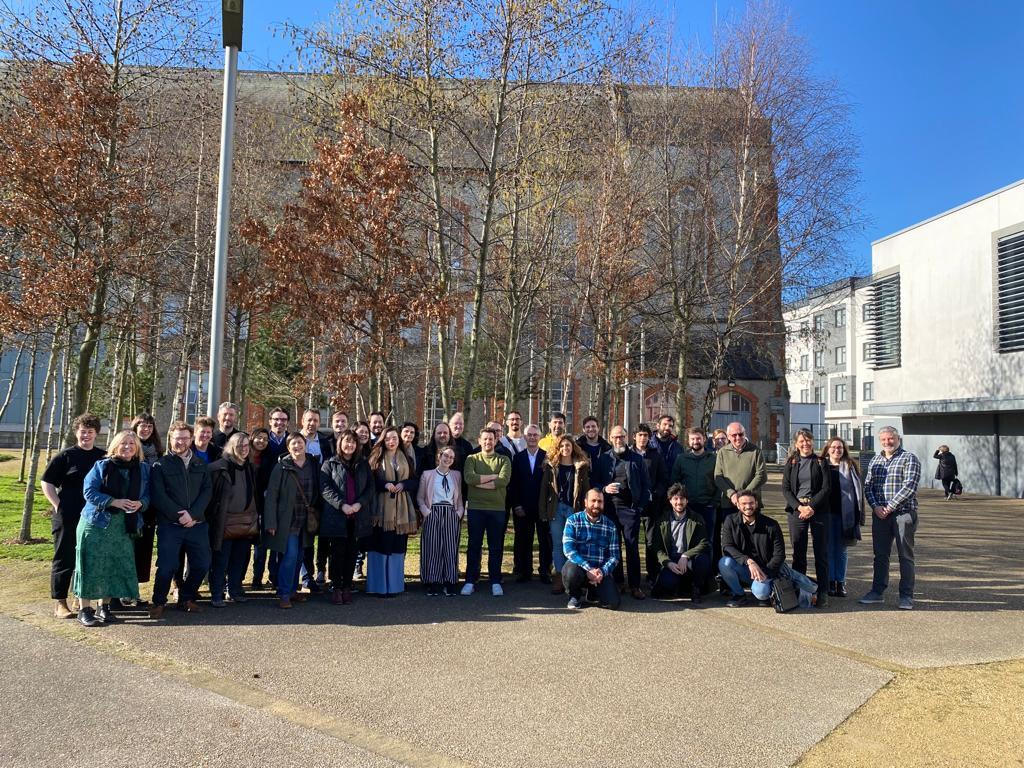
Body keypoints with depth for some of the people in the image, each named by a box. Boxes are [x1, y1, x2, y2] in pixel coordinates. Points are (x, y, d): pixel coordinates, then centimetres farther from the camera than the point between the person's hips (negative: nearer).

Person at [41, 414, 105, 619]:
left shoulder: (104, 457, 7)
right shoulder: (65, 456, -3)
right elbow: (47, 483, -1)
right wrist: (59, 506, -9)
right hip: (68, 518, -4)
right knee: (64, 560, 3)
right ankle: (60, 603, 10)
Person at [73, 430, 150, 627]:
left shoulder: (143, 469, 8)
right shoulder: (101, 466, -1)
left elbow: (147, 495, 9)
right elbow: (89, 491, -9)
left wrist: (140, 503, -15)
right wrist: (115, 502, -20)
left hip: (125, 526, 3)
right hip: (96, 523, -3)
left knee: (116, 566, 6)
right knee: (92, 565, -2)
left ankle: (104, 606, 19)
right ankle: (85, 609, 8)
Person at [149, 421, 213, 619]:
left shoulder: (201, 465, 12)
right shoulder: (161, 465, 2)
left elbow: (207, 491, 3)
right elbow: (158, 496, -7)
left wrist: (192, 515, -11)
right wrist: (179, 515, -14)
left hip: (197, 523, 3)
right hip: (169, 525, -3)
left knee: (202, 564, 4)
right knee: (167, 566, -5)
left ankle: (186, 597, 25)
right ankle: (158, 602, 16)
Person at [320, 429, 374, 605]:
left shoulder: (363, 464, 12)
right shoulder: (330, 464, 3)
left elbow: (371, 487, 6)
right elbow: (326, 488, -6)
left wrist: (359, 503, -10)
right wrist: (341, 505, -17)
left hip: (358, 516, 3)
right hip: (336, 516, -3)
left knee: (352, 553, 6)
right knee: (337, 552, -1)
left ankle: (347, 587, 14)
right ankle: (336, 587, 9)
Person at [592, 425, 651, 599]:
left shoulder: (637, 459, 7)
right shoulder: (603, 459, 9)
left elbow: (645, 484, 7)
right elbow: (593, 482, 8)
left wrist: (642, 504, -3)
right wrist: (604, 489, -11)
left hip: (630, 507, -1)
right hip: (609, 507, 2)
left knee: (632, 546, -4)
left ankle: (635, 585, 0)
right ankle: (617, 583, 16)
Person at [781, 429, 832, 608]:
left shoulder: (821, 462, 6)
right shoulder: (791, 463, 9)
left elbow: (826, 488, -1)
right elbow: (785, 489, 3)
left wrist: (811, 506, -13)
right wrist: (799, 507, -11)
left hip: (818, 510, -1)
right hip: (796, 510, 1)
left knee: (821, 553, 0)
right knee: (798, 553, 4)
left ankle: (823, 593, 5)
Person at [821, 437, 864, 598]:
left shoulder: (850, 467, 4)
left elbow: (858, 490, 2)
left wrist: (858, 515, -3)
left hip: (844, 514, 0)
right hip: (826, 512, 0)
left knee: (841, 549, 8)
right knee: (828, 548, 4)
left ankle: (841, 582, 16)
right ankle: (830, 581, 12)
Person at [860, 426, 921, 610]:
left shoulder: (909, 459, -4)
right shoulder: (875, 460, 13)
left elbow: (909, 486, -14)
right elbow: (868, 485, 11)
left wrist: (890, 507, -16)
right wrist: (875, 506, -6)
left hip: (903, 513, -5)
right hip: (879, 514, 5)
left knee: (905, 556, 2)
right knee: (880, 555, 10)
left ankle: (906, 596, 8)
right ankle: (877, 592, 19)